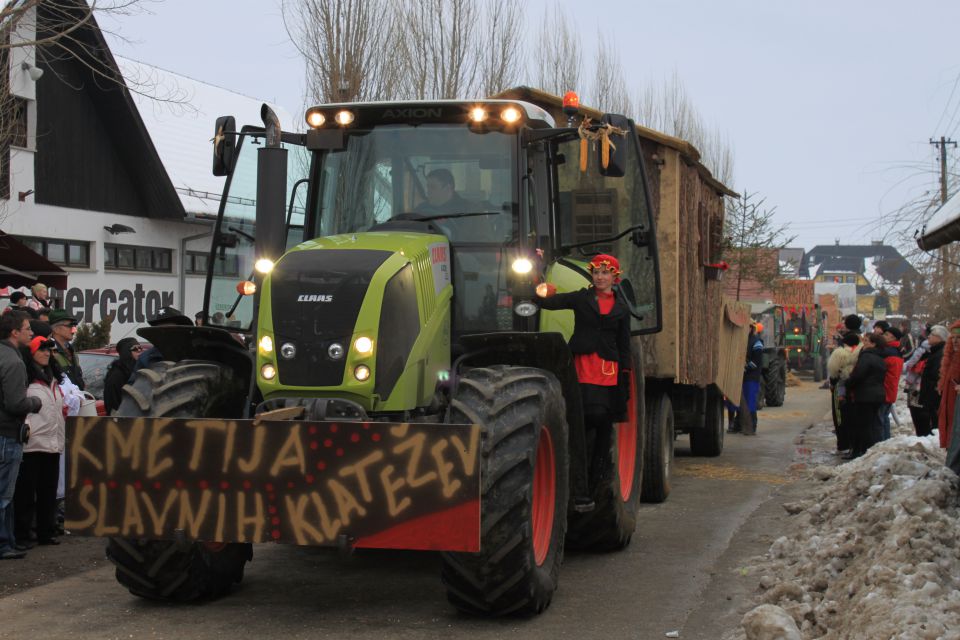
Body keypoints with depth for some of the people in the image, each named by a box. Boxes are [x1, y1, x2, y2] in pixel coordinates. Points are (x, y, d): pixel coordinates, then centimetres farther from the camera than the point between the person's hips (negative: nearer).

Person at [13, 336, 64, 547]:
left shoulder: (54, 379, 20)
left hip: (53, 443, 8)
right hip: (31, 444, -8)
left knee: (49, 491, 12)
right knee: (26, 491, -4)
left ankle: (47, 532, 20)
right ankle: (21, 535, 1)